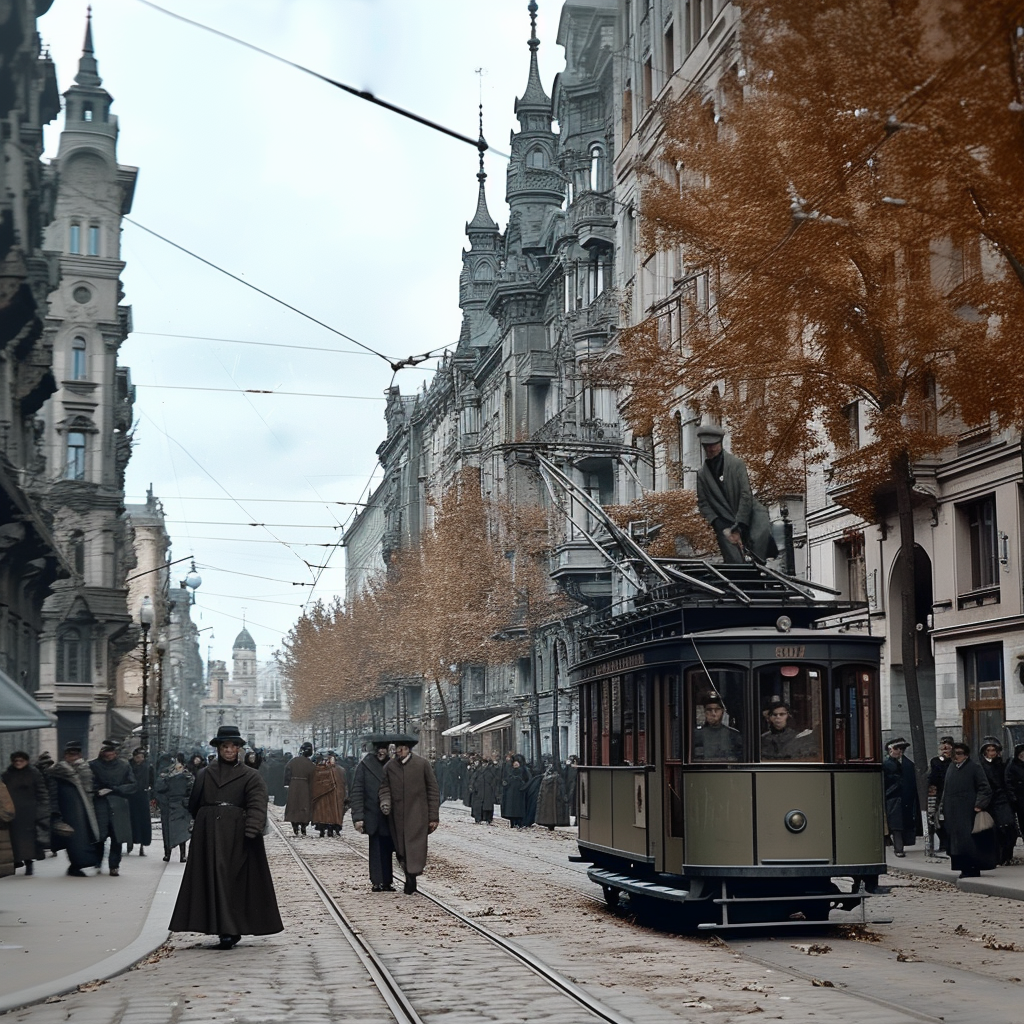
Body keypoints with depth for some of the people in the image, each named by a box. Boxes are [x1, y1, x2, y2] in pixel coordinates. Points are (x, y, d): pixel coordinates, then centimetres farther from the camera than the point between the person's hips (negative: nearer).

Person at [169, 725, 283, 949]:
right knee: (214, 878, -3)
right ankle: (228, 930, 0)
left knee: (235, 880, -3)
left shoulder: (250, 777, 3)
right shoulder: (205, 775, 13)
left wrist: (252, 830, -24)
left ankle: (230, 931, -1)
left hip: (237, 835, -3)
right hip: (209, 834, 3)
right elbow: (194, 805, 15)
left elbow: (257, 805, -11)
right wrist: (202, 822, 2)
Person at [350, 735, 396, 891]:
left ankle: (387, 882, 13)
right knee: (377, 850, -2)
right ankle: (377, 882, 3)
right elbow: (356, 792, -3)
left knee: (387, 850, 5)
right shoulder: (365, 765, -1)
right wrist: (358, 817, -10)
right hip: (374, 817, -3)